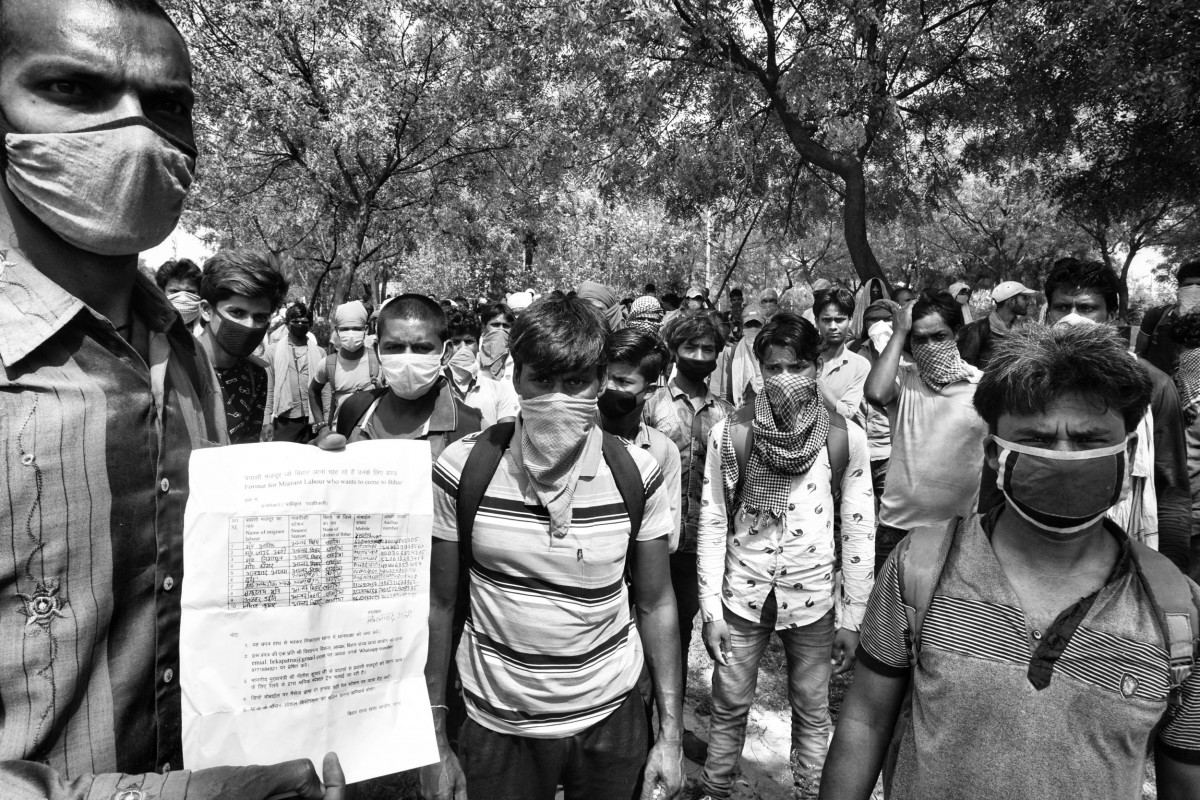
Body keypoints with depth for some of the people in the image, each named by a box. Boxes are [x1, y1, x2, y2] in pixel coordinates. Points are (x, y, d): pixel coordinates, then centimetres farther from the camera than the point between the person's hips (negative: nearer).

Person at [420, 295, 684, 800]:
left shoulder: (636, 475, -11)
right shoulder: (462, 469, -14)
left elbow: (655, 603, -2)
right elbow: (439, 605, -5)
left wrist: (670, 734, -2)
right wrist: (435, 741, -3)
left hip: (612, 719, 1)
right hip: (497, 729, -1)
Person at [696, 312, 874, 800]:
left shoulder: (845, 438, -9)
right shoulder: (730, 434, -10)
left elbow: (858, 529, -3)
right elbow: (712, 523, -4)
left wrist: (852, 618, -1)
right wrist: (711, 610, -4)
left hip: (813, 599, 0)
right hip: (742, 596, 0)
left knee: (813, 713, 15)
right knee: (729, 709, 14)